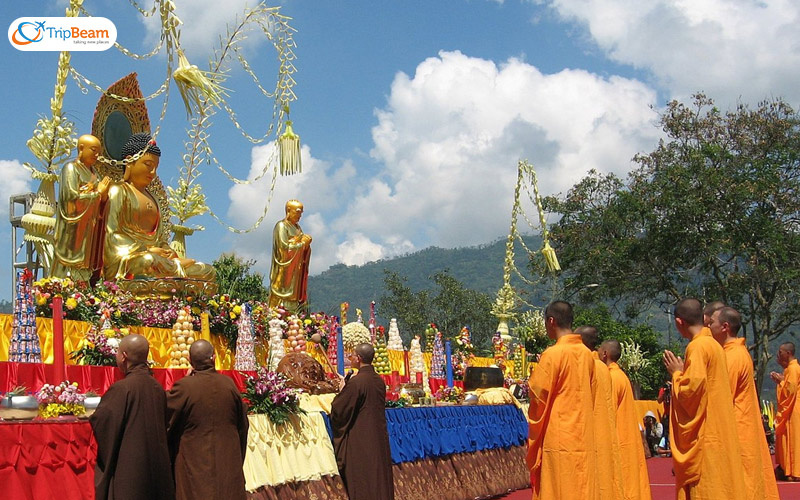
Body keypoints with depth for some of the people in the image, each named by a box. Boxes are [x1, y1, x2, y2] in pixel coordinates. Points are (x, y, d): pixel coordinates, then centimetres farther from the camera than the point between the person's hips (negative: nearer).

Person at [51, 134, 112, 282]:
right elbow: (71, 199, -17)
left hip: (91, 234, 7)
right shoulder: (71, 169, -4)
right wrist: (97, 192, -9)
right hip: (74, 235, -7)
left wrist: (104, 195, -3)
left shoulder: (93, 173, 18)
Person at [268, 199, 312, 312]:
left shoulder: (297, 227, 15)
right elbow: (285, 248, -18)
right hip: (285, 272, -8)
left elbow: (303, 248, 18)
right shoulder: (281, 226, -10)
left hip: (297, 271, 8)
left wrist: (306, 242, -3)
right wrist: (302, 243, -12)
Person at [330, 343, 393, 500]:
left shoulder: (356, 382, -17)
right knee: (379, 476, 14)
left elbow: (339, 410, -13)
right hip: (379, 438, 7)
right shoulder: (379, 381, 5)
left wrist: (341, 391, 4)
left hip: (360, 441, -7)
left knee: (362, 486, 0)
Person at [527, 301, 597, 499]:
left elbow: (537, 395, -9)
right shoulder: (587, 354, 7)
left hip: (558, 439, -6)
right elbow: (591, 396, 14)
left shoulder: (552, 354, -13)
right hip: (583, 439, 7)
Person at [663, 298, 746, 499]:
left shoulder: (698, 346, -14)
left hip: (704, 436, -10)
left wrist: (677, 373, -4)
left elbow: (691, 389, -20)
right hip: (719, 432, 10)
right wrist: (684, 371, 17)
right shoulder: (714, 344, 14)